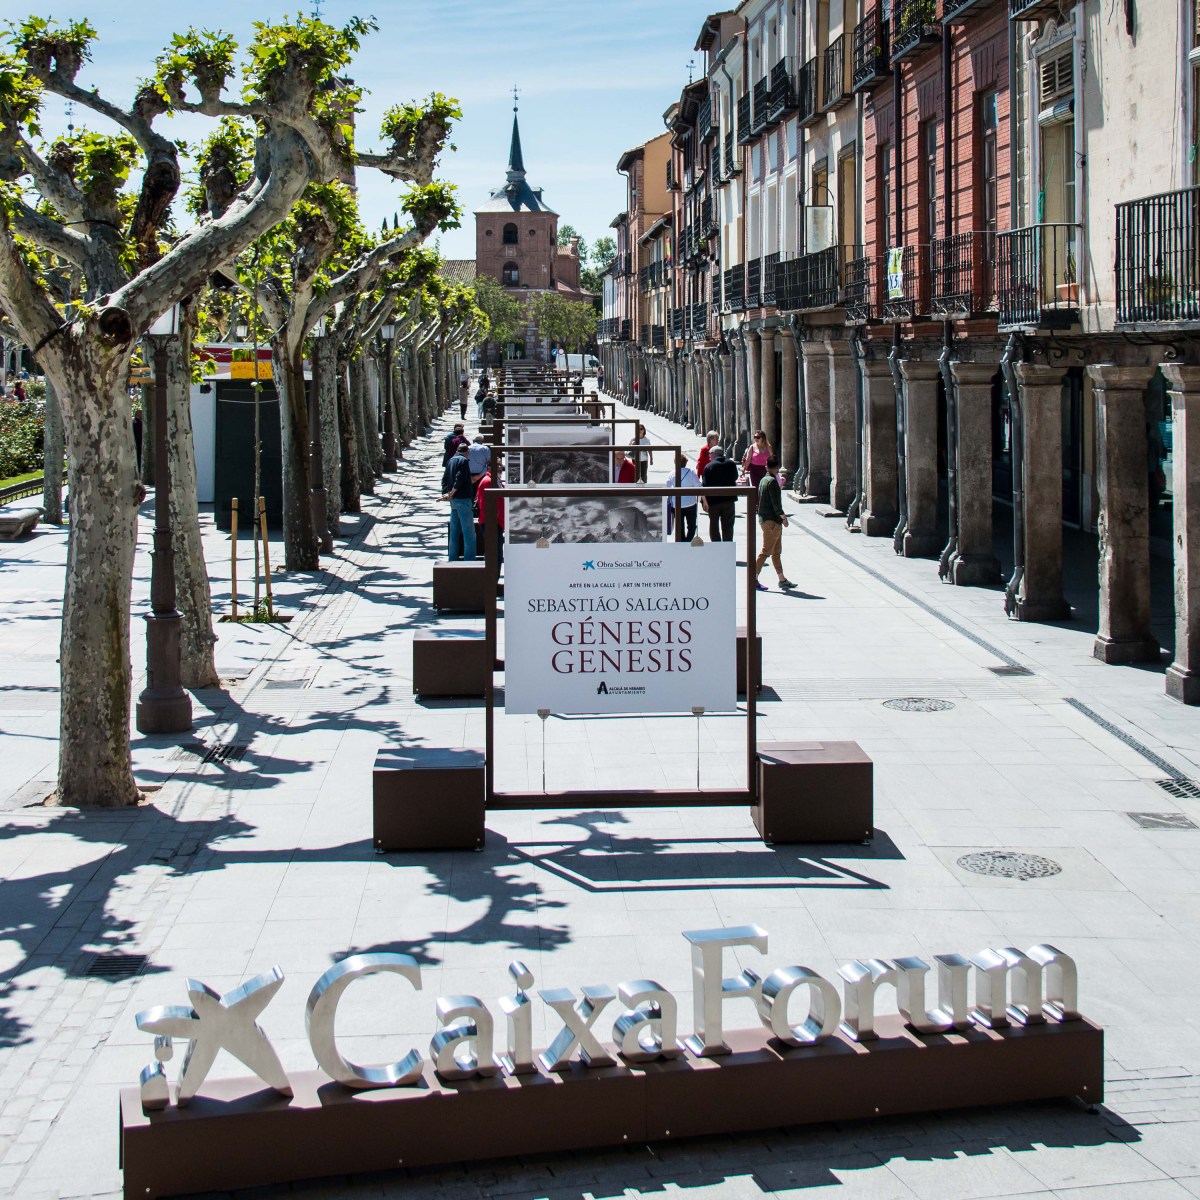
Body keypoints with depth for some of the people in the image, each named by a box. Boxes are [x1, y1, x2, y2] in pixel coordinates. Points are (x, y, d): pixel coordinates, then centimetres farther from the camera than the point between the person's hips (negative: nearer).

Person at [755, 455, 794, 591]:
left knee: (776, 552, 13)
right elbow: (776, 503, -20)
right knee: (766, 551, -6)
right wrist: (783, 517, -11)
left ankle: (782, 579, 18)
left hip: (764, 518, 10)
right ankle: (754, 578, -6)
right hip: (771, 521, -10)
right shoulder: (772, 481, -16)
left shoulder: (763, 480, 12)